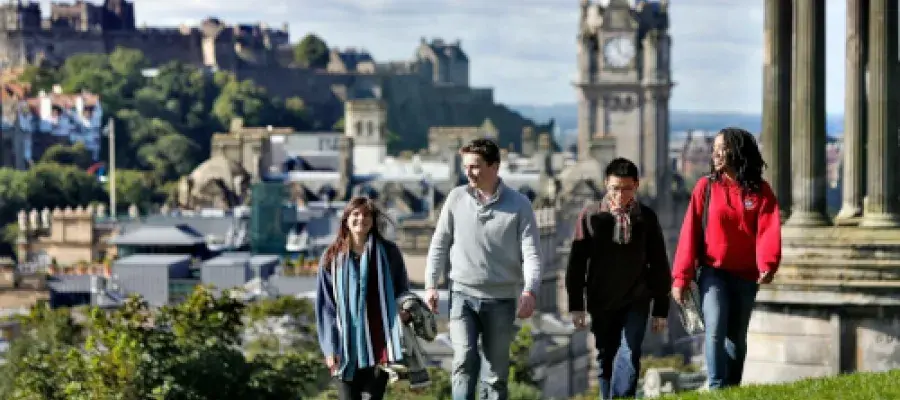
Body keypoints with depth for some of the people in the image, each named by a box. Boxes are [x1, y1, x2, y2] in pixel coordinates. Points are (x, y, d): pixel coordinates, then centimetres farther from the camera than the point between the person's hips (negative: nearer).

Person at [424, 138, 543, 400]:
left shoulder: (519, 205, -2)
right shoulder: (457, 198, 4)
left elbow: (531, 252, -7)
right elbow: (440, 243, 10)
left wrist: (530, 291, -23)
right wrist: (431, 284, 4)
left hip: (501, 299, 0)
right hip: (463, 294, 0)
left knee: (496, 373, 5)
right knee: (465, 359, -17)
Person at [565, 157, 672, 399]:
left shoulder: (647, 218, -2)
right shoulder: (590, 216, -3)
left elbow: (659, 265, 5)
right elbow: (577, 264, 0)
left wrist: (661, 309, 5)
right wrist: (576, 305, -3)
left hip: (636, 302, -1)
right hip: (601, 303, 1)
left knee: (629, 357, -14)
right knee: (605, 360, 9)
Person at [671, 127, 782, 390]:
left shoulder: (760, 191, 1)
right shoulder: (706, 187, 1)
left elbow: (768, 230, -12)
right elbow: (690, 233, -2)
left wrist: (767, 265, -31)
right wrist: (681, 277, -9)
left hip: (746, 277, 1)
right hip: (713, 272, -1)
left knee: (736, 337, 11)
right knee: (715, 329, -18)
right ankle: (716, 389, -20)